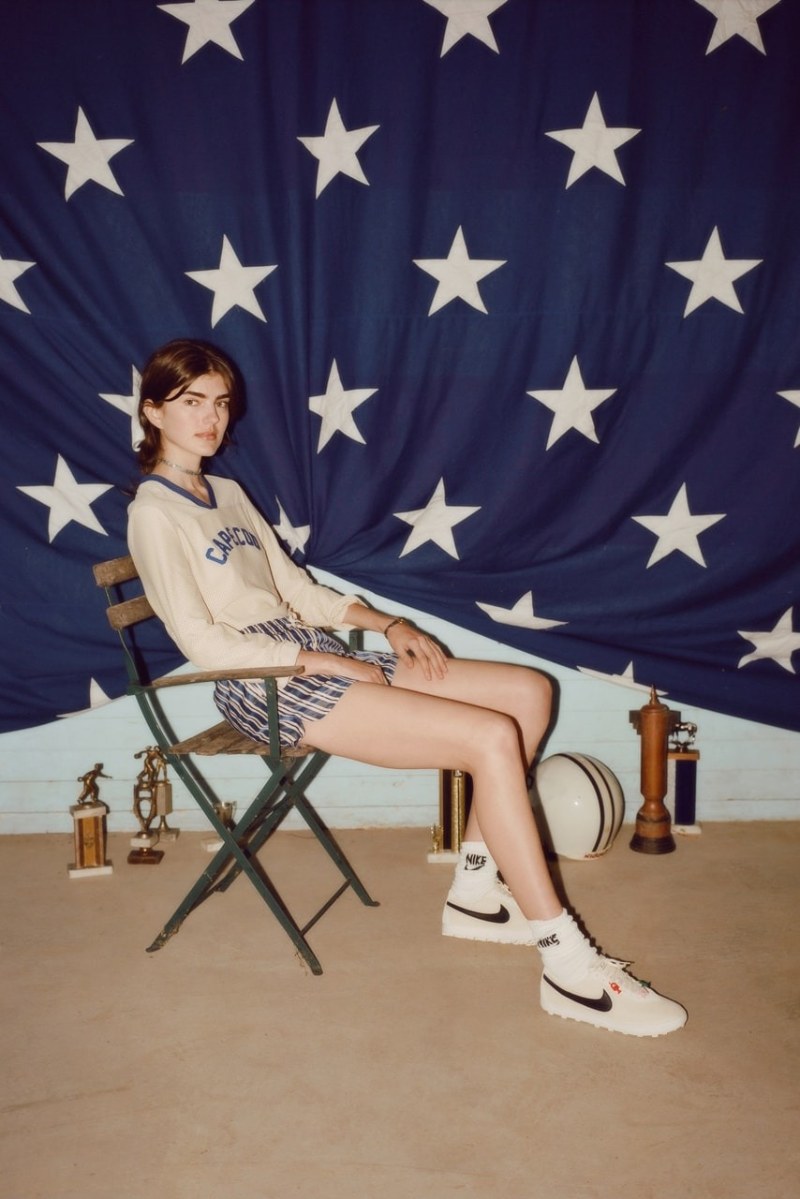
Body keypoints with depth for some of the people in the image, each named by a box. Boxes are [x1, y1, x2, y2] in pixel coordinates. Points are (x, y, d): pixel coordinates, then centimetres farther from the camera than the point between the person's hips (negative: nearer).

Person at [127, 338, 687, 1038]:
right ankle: (569, 969, -14)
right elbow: (203, 643, -14)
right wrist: (330, 663, -15)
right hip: (266, 687, -9)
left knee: (530, 691, -1)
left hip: (314, 659, 9)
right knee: (492, 739, -23)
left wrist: (388, 624, 5)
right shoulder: (154, 514, -6)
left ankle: (476, 891, 7)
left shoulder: (227, 494, 20)